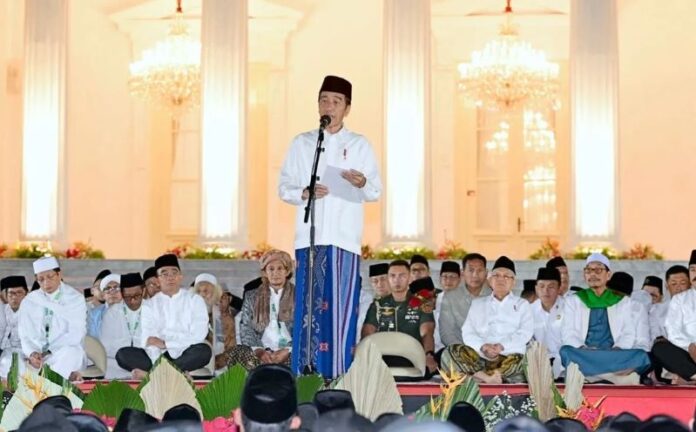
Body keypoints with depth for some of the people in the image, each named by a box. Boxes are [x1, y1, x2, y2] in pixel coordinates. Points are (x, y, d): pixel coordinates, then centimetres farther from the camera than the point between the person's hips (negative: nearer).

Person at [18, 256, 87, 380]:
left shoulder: (75, 299, 2)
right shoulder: (29, 302, 11)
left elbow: (75, 335, -7)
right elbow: (26, 336, 8)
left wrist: (48, 353, -17)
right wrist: (32, 353, -15)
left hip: (66, 354, -3)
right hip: (36, 355, 3)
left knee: (70, 353, -38)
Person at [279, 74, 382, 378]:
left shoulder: (359, 145, 11)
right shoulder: (301, 143, 14)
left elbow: (376, 192, 7)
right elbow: (284, 187, 11)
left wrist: (362, 183, -16)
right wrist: (304, 193, -10)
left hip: (345, 237, -1)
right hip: (310, 236, 1)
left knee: (342, 305, -6)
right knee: (309, 303, -5)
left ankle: (339, 374, -4)